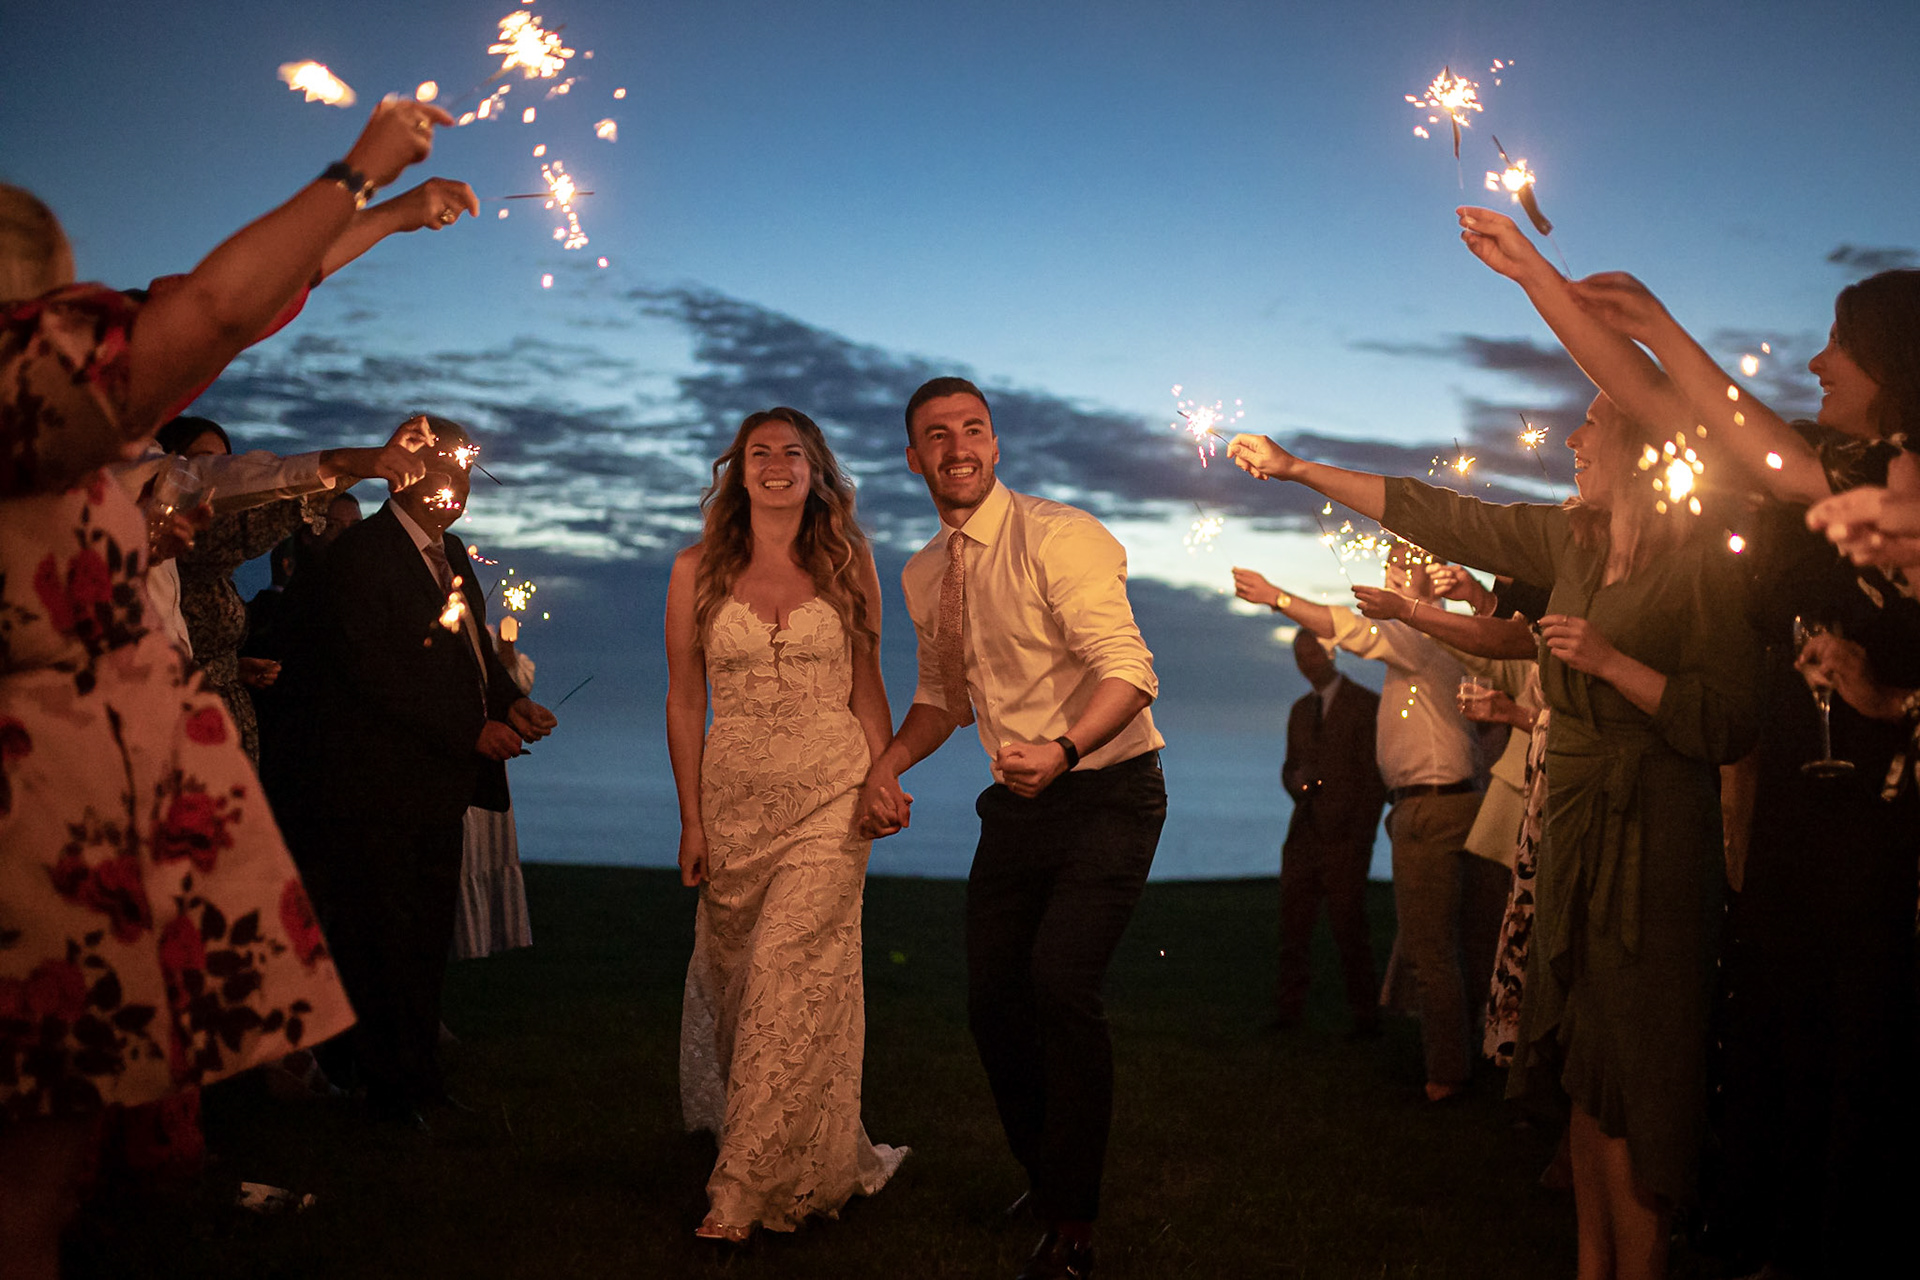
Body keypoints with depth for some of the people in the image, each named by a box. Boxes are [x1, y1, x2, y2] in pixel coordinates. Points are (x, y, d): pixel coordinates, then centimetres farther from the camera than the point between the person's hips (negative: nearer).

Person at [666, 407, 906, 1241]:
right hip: (734, 797, 2)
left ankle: (745, 1189, -3)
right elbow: (683, 700, 5)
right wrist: (691, 819, 2)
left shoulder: (846, 563, 4)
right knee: (735, 983, 8)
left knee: (790, 977, -10)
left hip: (829, 796, -2)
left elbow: (866, 687, 10)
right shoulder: (698, 570, 3)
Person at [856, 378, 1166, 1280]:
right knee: (992, 999, 7)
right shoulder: (923, 575, 8)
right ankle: (1043, 1179, 32)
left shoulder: (1059, 537, -15)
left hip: (1106, 795, -7)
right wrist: (887, 765, 3)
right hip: (1016, 803, 7)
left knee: (1059, 983, -22)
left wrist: (1060, 750, -42)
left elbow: (1129, 670, -24)